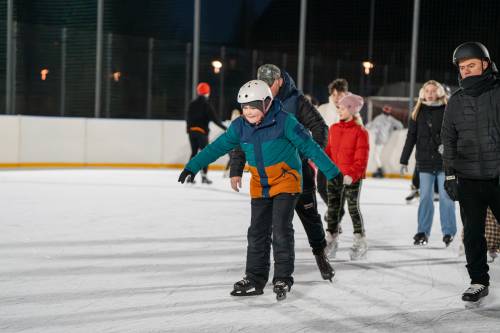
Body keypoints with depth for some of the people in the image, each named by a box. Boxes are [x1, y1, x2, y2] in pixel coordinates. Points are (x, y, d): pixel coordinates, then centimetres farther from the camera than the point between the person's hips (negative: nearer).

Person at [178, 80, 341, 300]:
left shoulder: (284, 122, -18)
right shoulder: (240, 126, -3)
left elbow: (309, 146, -16)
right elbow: (217, 147, 2)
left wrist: (332, 172, -18)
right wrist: (192, 167, -2)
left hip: (286, 181, -5)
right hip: (260, 186, 5)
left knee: (281, 230, -11)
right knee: (257, 232, 6)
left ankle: (283, 278, 0)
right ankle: (255, 280, 15)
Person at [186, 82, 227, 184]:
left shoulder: (192, 104, 10)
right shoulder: (206, 104, -8)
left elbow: (188, 118, 14)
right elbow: (214, 118, -13)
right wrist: (224, 127, -9)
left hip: (192, 131, 6)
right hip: (202, 131, -5)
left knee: (194, 152, 12)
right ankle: (204, 176, -6)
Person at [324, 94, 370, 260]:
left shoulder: (360, 132, -9)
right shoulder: (333, 129, 8)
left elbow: (361, 159, -13)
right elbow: (328, 151, 13)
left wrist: (352, 175, -23)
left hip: (352, 178, -5)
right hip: (334, 176, 6)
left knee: (353, 208, 0)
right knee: (333, 207, 11)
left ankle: (360, 241, 12)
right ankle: (331, 240, 21)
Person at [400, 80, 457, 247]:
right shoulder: (418, 112, 7)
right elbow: (411, 137, 8)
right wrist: (404, 161, 6)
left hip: (445, 161, -2)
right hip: (425, 162, 2)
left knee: (445, 196, -1)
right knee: (425, 197, 5)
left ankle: (448, 232, 7)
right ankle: (423, 232, 13)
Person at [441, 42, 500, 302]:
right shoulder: (456, 100, 8)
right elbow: (448, 139, 11)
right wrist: (450, 173, 5)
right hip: (468, 179, 3)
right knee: (472, 232, 6)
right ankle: (479, 281, 17)